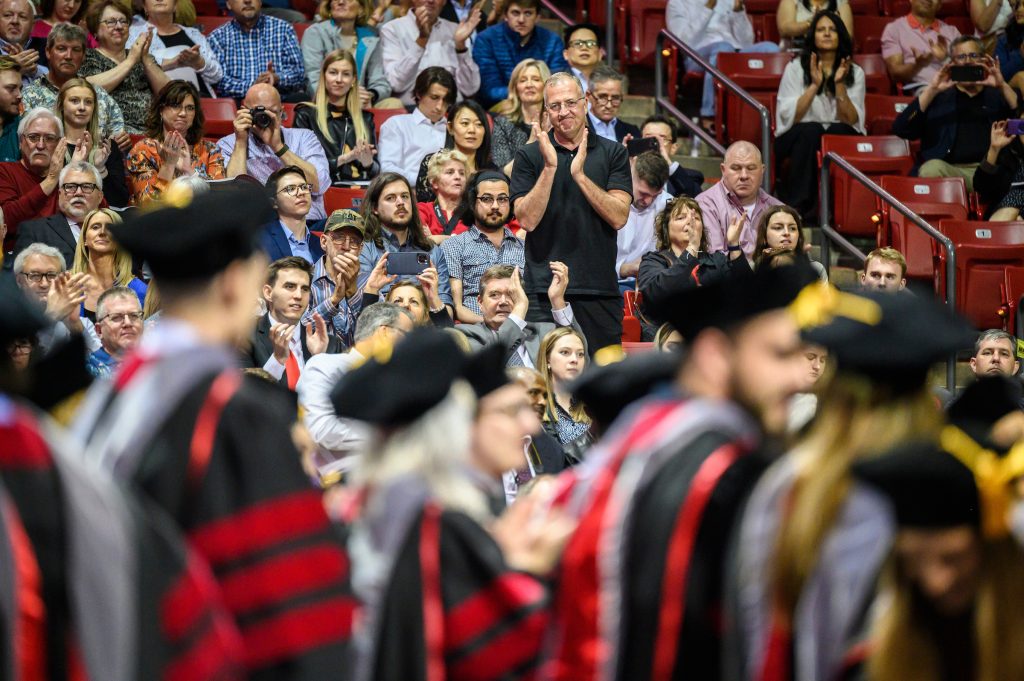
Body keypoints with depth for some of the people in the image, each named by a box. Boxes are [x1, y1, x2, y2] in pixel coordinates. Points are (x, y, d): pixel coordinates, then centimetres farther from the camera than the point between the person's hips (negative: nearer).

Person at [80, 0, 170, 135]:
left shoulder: (141, 57, 22)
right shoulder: (89, 57, 10)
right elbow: (90, 88, -12)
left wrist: (146, 58, -2)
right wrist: (130, 61, -6)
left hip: (151, 128, 3)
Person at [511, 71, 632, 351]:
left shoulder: (612, 153, 7)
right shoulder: (529, 156, 6)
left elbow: (618, 217, -4)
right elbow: (527, 220, -5)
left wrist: (580, 174, -12)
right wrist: (550, 167, -13)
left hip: (599, 289, 1)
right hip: (544, 289, -1)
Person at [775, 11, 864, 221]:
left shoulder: (855, 73, 6)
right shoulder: (795, 68, 2)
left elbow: (851, 121, -5)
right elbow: (788, 117, -8)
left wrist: (839, 85, -16)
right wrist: (814, 86, -16)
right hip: (796, 140, -1)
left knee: (838, 132, -34)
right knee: (811, 129, -35)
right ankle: (796, 205, -35)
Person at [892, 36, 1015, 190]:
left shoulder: (998, 96, 24)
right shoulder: (936, 97, 22)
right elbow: (900, 130, 7)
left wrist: (1003, 86, -2)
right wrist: (931, 90, -1)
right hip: (949, 172, 1)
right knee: (932, 168, -36)